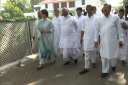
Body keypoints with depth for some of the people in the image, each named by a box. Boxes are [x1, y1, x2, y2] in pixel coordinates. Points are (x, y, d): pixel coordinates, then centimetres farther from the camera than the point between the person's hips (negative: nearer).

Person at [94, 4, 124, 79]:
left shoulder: (115, 18, -2)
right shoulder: (100, 19, 3)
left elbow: (119, 29, 0)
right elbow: (97, 30, 7)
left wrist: (121, 40, -1)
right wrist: (96, 40, 5)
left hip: (113, 41, -1)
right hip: (103, 41, 1)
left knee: (113, 55, 10)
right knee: (104, 57, 6)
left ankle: (113, 65, 42)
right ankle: (105, 71, 19)